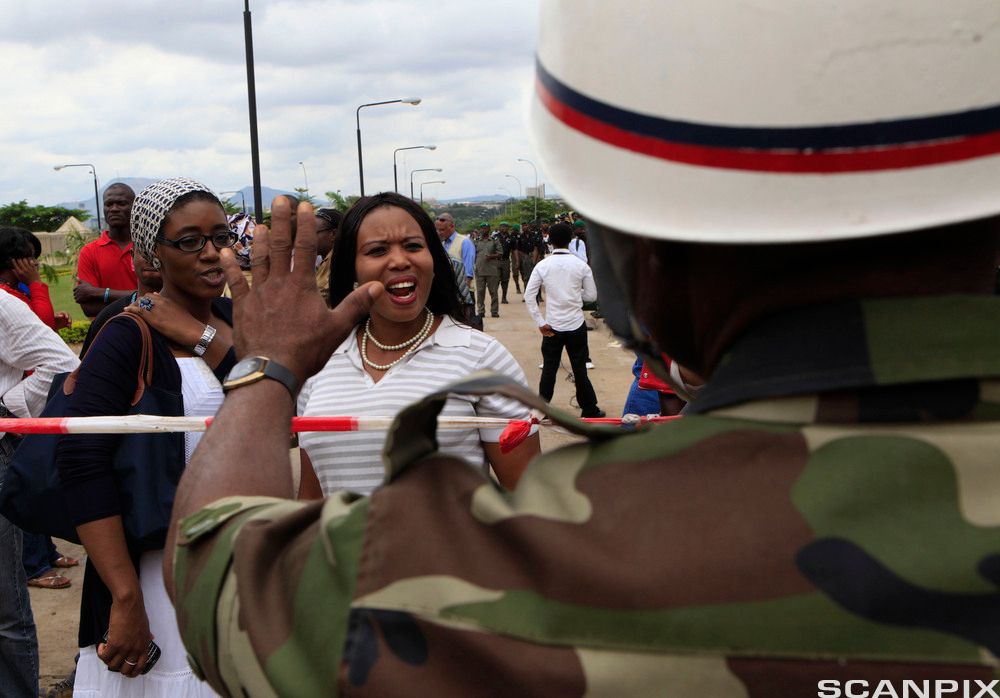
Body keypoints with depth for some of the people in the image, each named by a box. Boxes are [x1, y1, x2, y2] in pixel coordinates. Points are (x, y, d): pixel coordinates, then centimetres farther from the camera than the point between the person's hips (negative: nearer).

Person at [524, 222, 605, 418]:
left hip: (552, 326, 1)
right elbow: (591, 295, 0)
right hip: (576, 324, 0)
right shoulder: (581, 265, -6)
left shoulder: (542, 265, -4)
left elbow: (529, 295, -7)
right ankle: (589, 410, 17)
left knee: (549, 369, 10)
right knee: (580, 369, 8)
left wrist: (540, 323, -4)